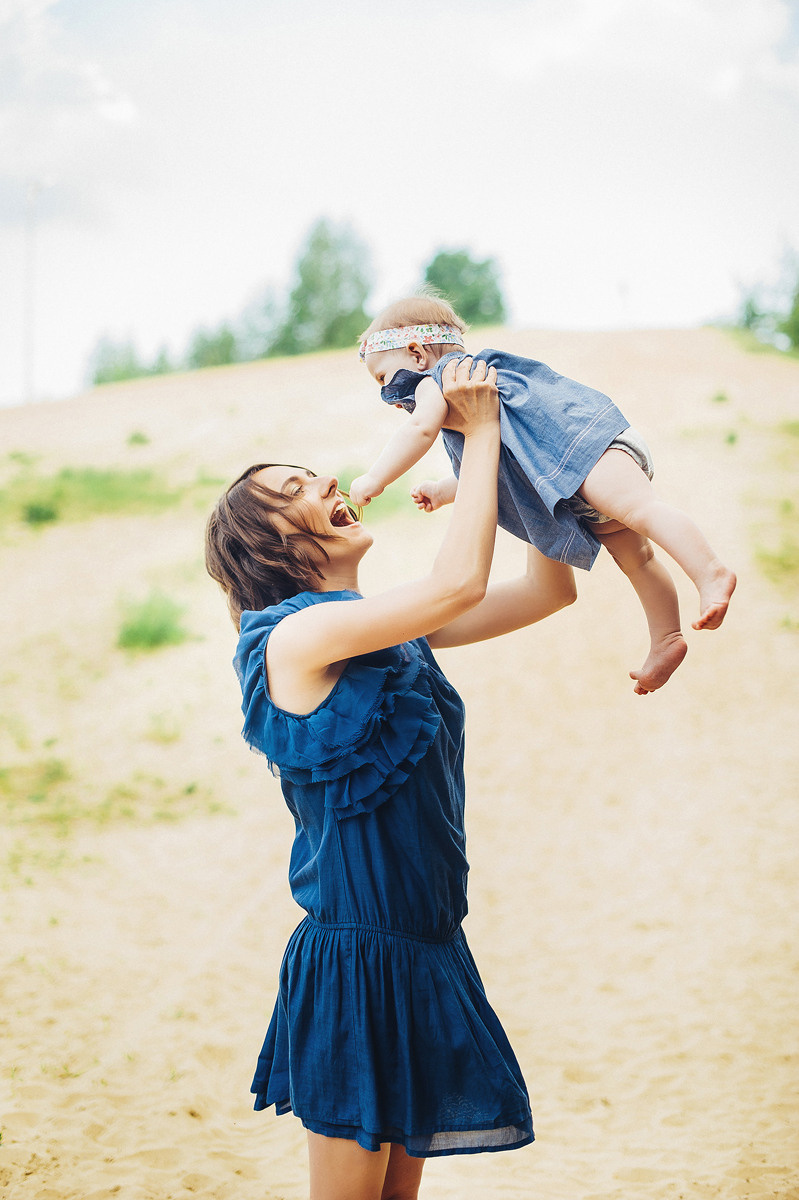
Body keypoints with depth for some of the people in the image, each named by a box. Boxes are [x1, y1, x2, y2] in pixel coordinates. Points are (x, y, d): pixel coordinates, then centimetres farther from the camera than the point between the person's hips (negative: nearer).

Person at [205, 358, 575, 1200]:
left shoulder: (389, 630, 10)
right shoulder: (297, 635, -16)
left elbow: (547, 591, 14)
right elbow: (459, 583, -28)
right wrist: (480, 432, -17)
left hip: (423, 952, 8)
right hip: (355, 954, -8)